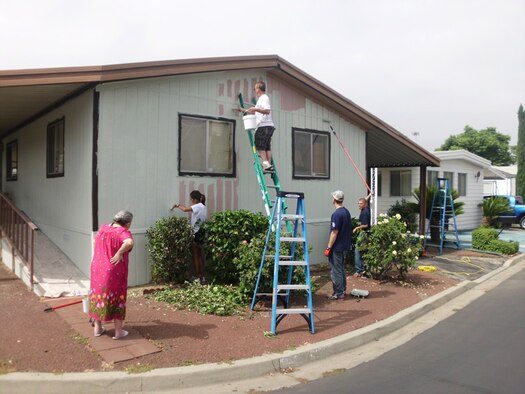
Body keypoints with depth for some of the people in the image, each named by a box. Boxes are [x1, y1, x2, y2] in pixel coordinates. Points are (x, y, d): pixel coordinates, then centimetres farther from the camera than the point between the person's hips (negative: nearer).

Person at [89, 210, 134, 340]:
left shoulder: (103, 228, 7)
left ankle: (97, 328, 27)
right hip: (114, 272, -6)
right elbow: (129, 243, -37)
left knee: (98, 295, 17)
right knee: (116, 298, 5)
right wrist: (119, 253, -23)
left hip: (97, 269, 6)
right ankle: (118, 332, 13)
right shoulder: (123, 232, -16)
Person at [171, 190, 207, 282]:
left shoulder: (198, 206, -16)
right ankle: (202, 276, 17)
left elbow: (185, 209, -24)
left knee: (195, 256, 0)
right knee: (200, 255, 13)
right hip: (202, 233, 9)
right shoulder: (203, 206, 12)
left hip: (196, 233, -9)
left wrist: (177, 205, -8)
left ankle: (197, 277, 5)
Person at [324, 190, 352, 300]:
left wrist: (328, 248, -15)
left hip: (337, 247, -9)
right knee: (341, 269, 19)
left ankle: (338, 294, 6)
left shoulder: (337, 214, -20)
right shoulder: (347, 212, 8)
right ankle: (343, 290, 27)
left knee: (336, 270, 0)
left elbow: (334, 233, -21)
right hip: (345, 246, 9)